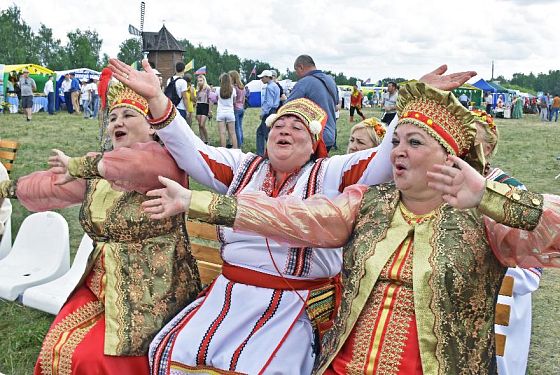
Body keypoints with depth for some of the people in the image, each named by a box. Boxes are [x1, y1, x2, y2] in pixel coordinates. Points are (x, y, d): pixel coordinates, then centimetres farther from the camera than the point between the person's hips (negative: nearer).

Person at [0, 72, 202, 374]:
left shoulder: (164, 158, -14)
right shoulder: (99, 168, 9)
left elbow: (141, 164, -37)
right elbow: (54, 183, 23)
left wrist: (82, 165, -33)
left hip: (150, 289, -7)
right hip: (101, 283, 7)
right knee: (59, 348, -1)